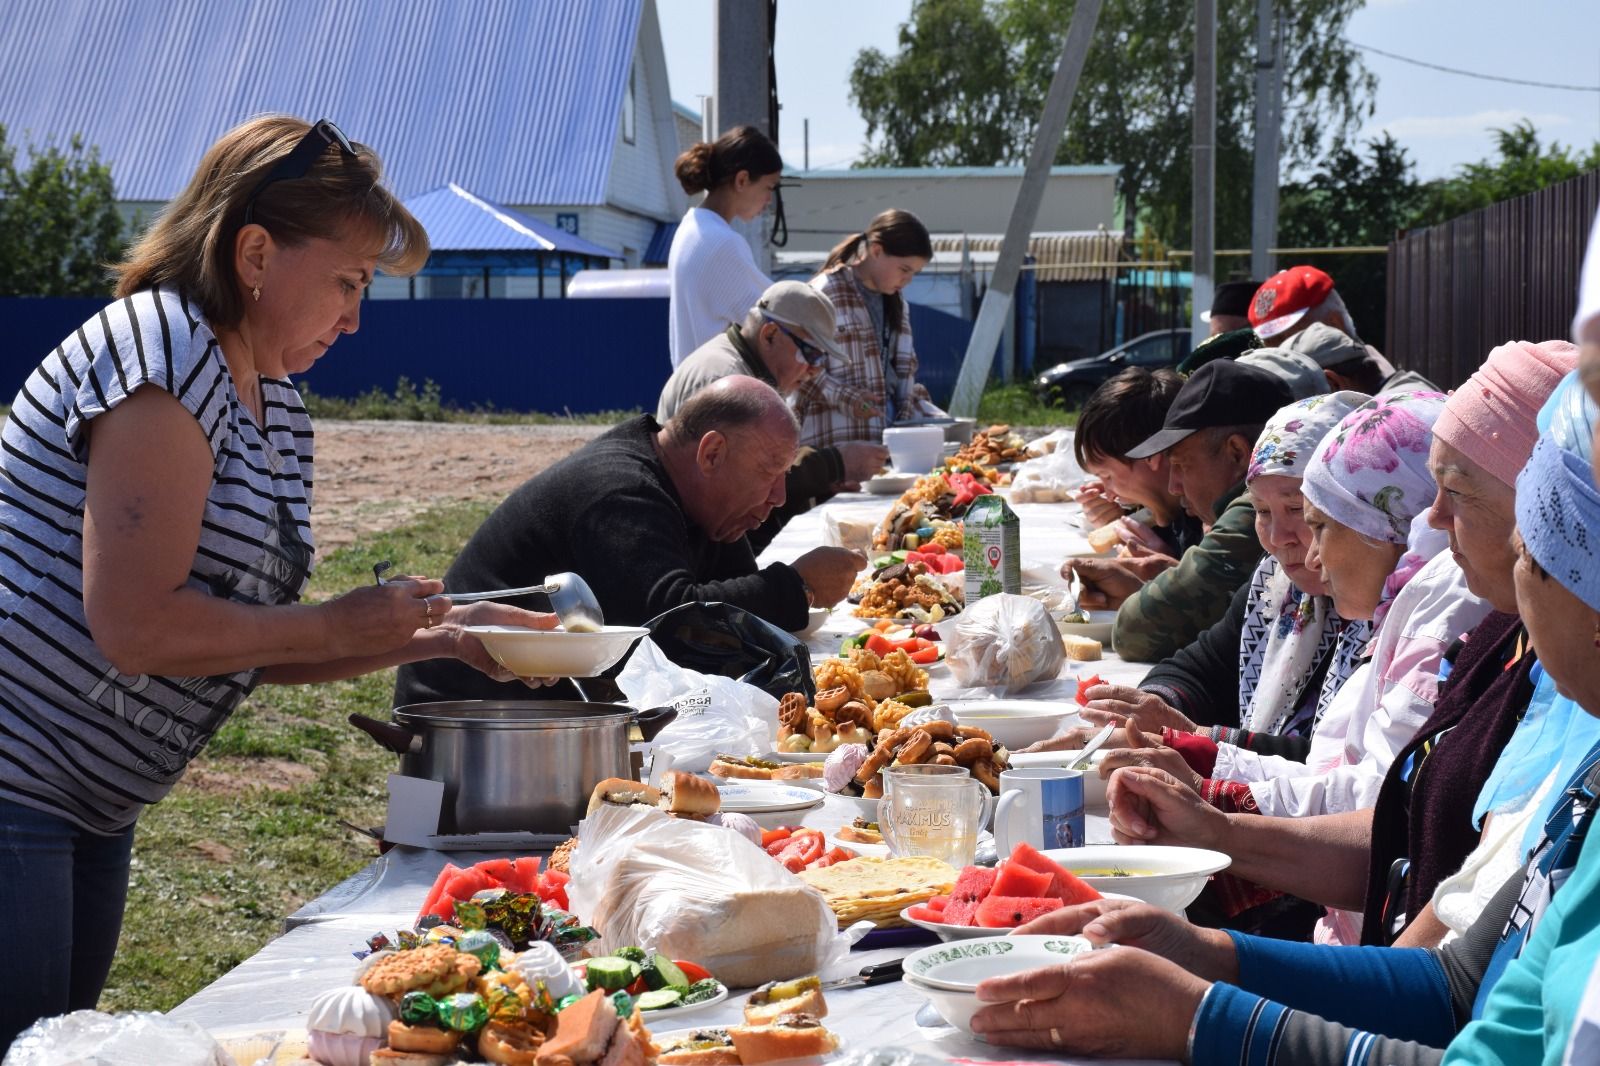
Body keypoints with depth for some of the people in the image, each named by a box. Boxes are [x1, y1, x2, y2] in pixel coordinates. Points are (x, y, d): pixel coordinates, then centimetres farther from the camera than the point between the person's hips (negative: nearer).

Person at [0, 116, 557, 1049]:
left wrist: (439, 637, 5)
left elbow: (246, 645, 15)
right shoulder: (164, 352, -18)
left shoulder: (280, 407, 12)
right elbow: (136, 629, -24)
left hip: (89, 811, 10)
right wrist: (341, 626, -13)